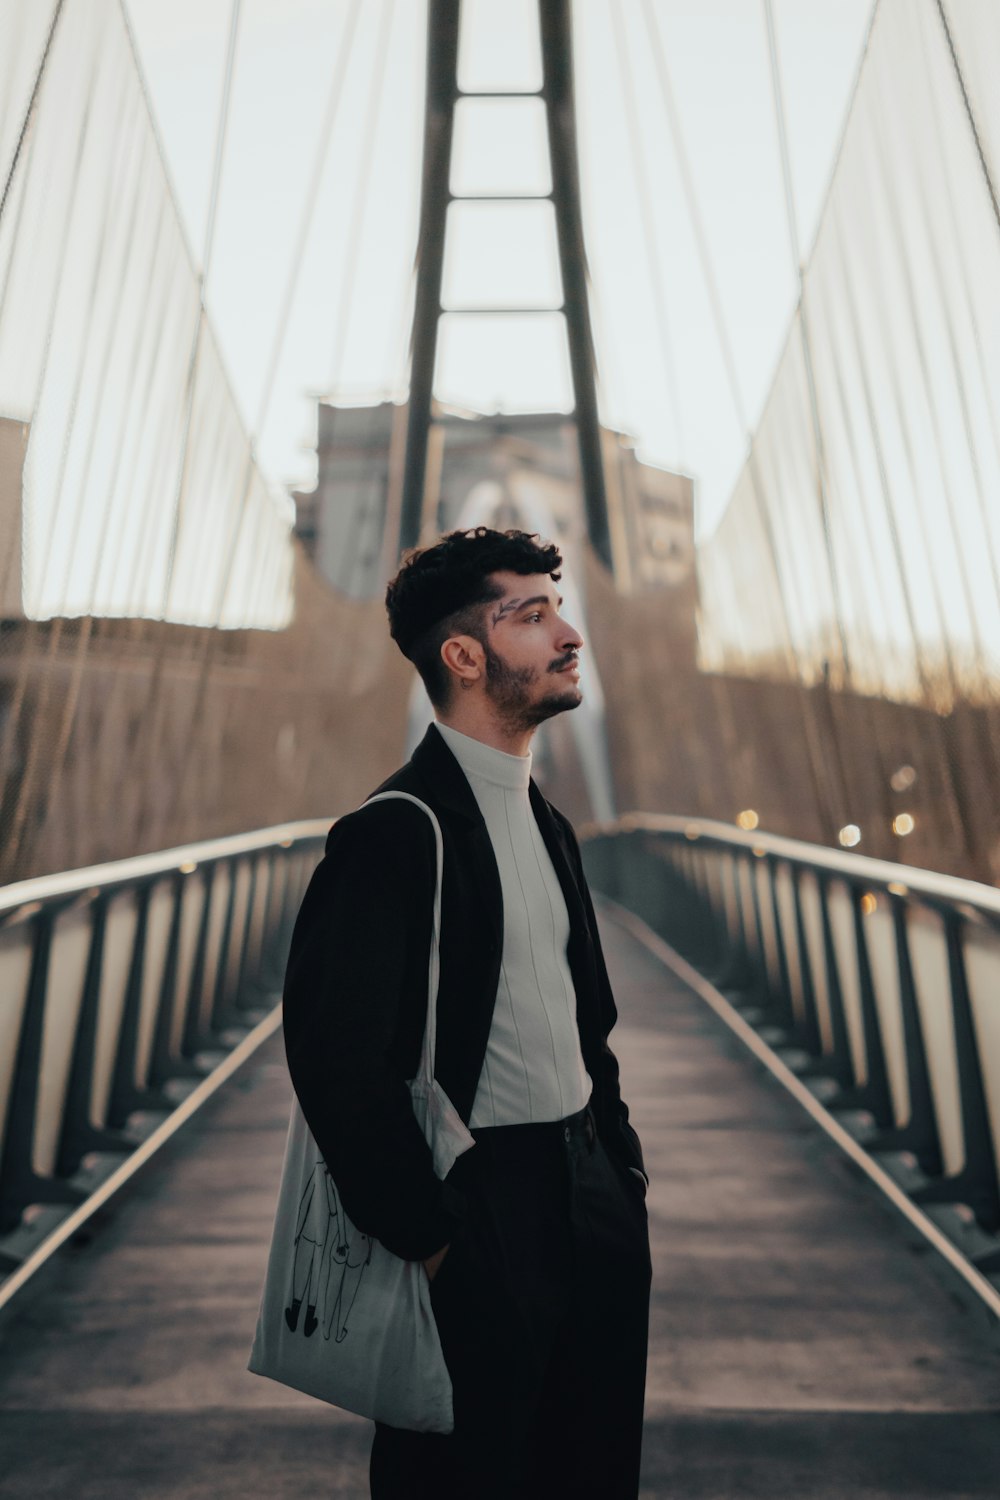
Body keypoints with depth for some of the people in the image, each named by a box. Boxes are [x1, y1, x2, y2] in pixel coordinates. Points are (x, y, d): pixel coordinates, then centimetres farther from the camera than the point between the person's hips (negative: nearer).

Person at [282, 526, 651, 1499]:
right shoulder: (395, 831, -18)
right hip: (479, 1211, -8)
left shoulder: (546, 822, 11)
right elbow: (334, 1055, -23)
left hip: (589, 1206, 8)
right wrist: (425, 1236, -17)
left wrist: (621, 1166, 12)